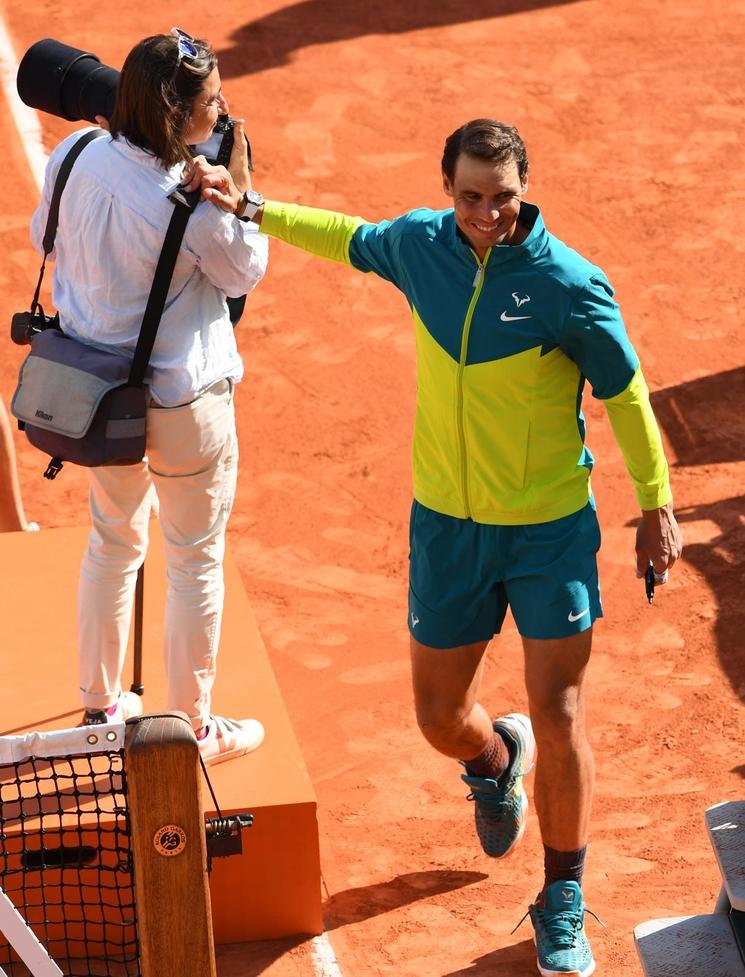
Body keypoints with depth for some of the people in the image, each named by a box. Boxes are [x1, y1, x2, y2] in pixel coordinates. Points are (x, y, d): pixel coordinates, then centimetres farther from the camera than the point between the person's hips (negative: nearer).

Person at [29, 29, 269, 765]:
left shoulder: (76, 158, -11)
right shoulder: (193, 206, -29)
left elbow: (44, 238, 8)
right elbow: (245, 272, -9)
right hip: (182, 402, -6)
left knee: (112, 542, 26)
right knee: (195, 563, 12)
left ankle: (100, 704, 40)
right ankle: (195, 731, 25)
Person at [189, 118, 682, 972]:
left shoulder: (569, 284, -19)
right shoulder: (420, 243, -7)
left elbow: (624, 392, -7)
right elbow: (351, 239, 17)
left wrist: (656, 505, -1)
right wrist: (250, 207, 16)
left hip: (551, 532, -4)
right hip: (447, 525, 4)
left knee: (559, 720, -3)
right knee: (440, 718, 11)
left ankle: (562, 903, 17)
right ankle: (494, 761, 50)